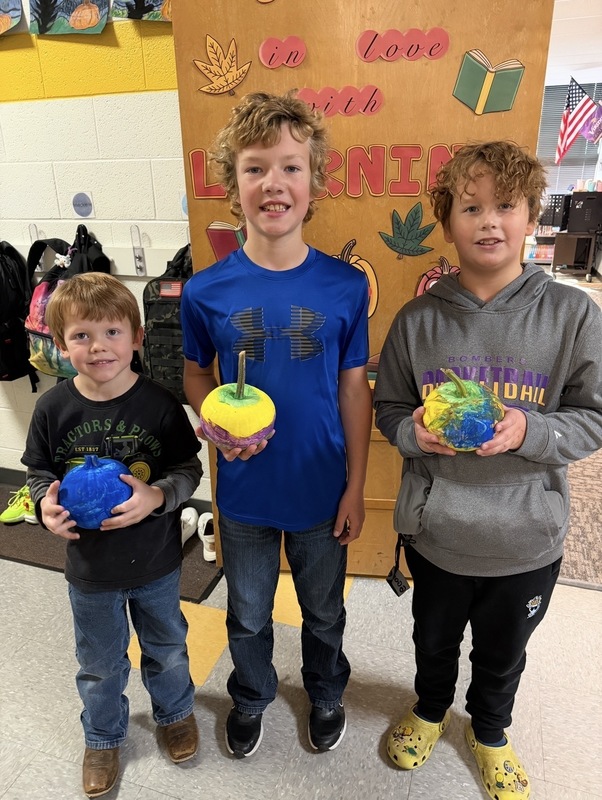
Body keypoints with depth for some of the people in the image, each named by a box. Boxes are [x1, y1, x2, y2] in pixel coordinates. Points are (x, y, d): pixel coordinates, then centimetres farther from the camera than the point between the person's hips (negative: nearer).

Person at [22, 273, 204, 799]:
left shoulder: (159, 403, -19)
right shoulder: (53, 408, -14)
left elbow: (189, 467, -10)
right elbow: (40, 473, 0)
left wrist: (157, 495, -28)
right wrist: (46, 504, -20)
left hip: (156, 562, -1)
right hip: (89, 566, 1)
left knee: (166, 649, 25)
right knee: (100, 666, 24)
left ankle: (174, 711, 56)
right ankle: (103, 736, 53)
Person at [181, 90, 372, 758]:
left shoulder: (345, 286, -12)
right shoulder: (206, 291, -12)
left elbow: (354, 389, -5)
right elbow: (195, 375, 2)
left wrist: (355, 489, -3)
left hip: (322, 492, 0)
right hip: (244, 493, 1)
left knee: (324, 613, 24)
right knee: (248, 616, 24)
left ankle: (326, 694, 56)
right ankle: (250, 698, 56)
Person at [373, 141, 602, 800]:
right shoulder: (418, 319, -8)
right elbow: (388, 408, 0)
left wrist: (528, 430, -26)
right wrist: (415, 433, -21)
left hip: (527, 540, 0)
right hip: (435, 533, 1)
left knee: (502, 654, 26)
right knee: (434, 641, 27)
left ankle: (489, 731, 58)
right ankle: (430, 709, 60)